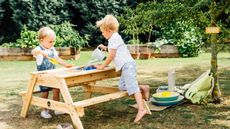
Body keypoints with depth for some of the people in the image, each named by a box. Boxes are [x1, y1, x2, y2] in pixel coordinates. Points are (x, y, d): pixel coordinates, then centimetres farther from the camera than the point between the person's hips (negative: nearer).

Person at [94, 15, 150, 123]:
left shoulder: (114, 38, -9)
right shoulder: (115, 37, 22)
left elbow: (111, 56, -11)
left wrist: (102, 66, -2)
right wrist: (105, 48, 37)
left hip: (127, 65, -10)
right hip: (126, 66, 10)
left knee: (132, 87, -17)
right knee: (122, 86, 8)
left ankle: (141, 109, -23)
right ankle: (143, 88, 9)